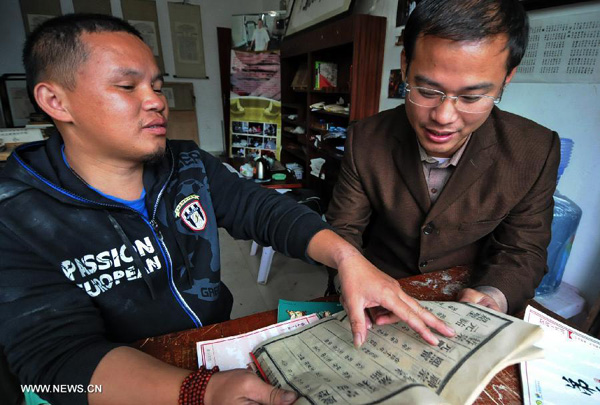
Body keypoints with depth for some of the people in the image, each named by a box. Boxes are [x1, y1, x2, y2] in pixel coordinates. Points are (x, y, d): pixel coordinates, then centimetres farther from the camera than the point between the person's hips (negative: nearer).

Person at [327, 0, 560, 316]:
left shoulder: (536, 153, -13)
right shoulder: (365, 140, -14)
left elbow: (521, 251, -4)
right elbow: (343, 230, -8)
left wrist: (493, 297, -25)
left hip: (464, 294, 1)